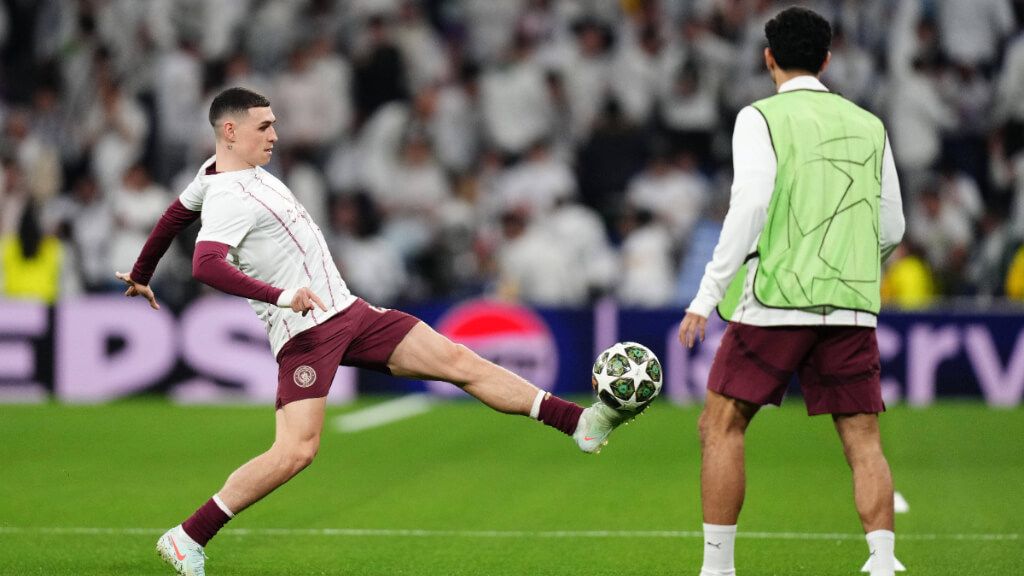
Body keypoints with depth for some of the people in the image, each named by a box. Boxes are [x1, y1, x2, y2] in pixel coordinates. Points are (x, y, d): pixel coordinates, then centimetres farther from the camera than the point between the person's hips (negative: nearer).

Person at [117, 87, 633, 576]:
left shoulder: (230, 172, 15)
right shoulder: (227, 199, -15)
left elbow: (175, 214, 30)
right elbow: (205, 266, -32)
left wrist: (141, 275, 44)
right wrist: (281, 295, -39)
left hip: (348, 313, 10)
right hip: (305, 330, -10)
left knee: (458, 361, 0)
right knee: (296, 450, -21)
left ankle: (581, 423, -2)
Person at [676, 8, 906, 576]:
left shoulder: (761, 118, 0)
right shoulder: (869, 126, 14)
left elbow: (751, 204, -13)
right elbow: (892, 230, 15)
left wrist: (708, 292, -12)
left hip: (776, 299, -4)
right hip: (852, 307, 4)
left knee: (721, 425, 6)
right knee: (863, 441, 4)